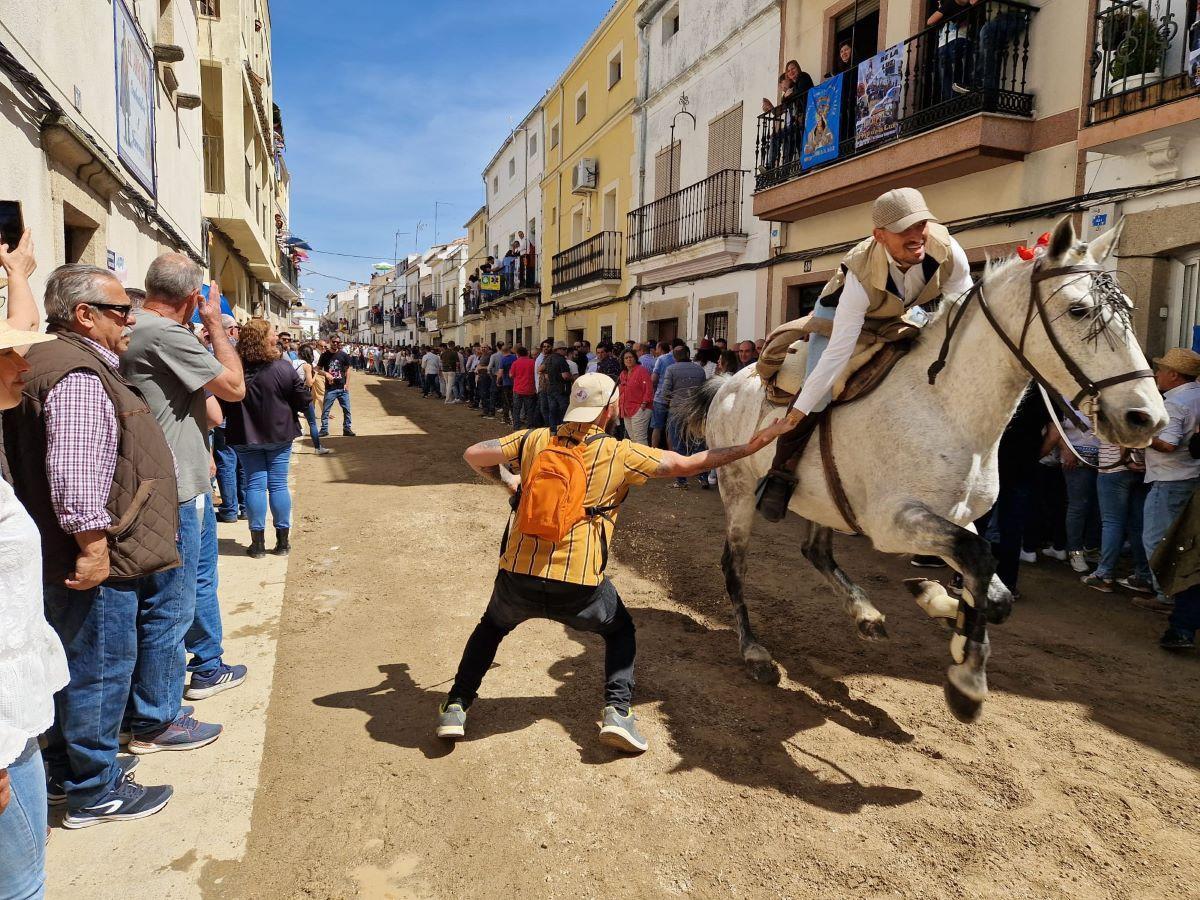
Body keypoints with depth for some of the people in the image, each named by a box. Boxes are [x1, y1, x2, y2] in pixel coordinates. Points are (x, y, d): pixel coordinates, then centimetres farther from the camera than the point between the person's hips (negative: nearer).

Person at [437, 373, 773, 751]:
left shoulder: (535, 439, 7)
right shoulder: (621, 453, 1)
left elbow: (473, 455, 10)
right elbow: (686, 465, 5)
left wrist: (506, 480, 28)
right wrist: (748, 448, 15)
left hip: (517, 578, 2)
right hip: (579, 588, -2)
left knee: (492, 626, 34)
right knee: (621, 631, 28)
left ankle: (455, 706, 26)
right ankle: (617, 710, 11)